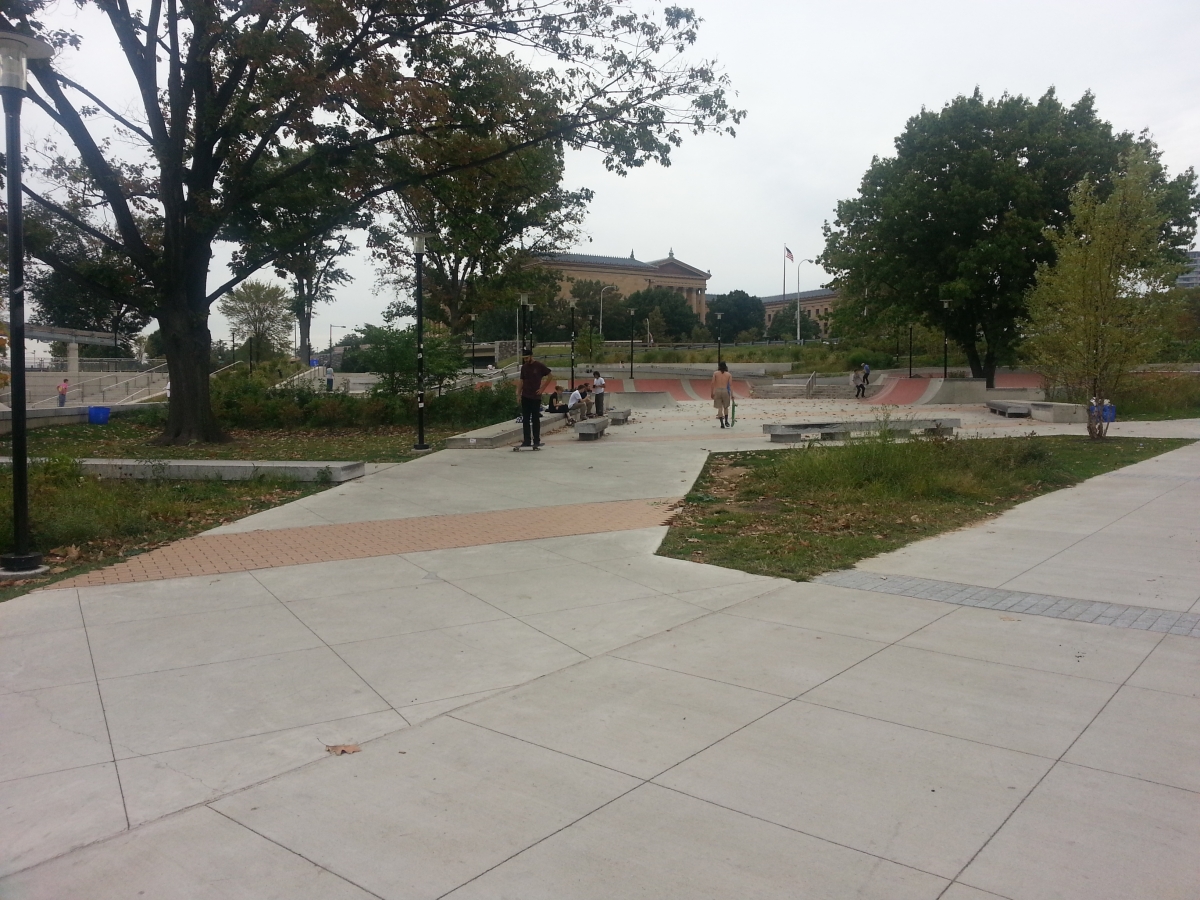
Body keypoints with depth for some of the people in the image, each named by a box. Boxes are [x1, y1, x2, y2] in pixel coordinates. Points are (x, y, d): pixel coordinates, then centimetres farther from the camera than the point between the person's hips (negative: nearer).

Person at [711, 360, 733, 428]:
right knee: (726, 407, 18)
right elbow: (730, 385, 0)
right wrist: (732, 394, -1)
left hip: (717, 391, 0)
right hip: (725, 391, 0)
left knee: (719, 408, 3)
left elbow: (713, 383, 0)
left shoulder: (715, 373, 4)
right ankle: (726, 421, 13)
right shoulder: (729, 374, 6)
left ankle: (722, 423, -1)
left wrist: (712, 392, 5)